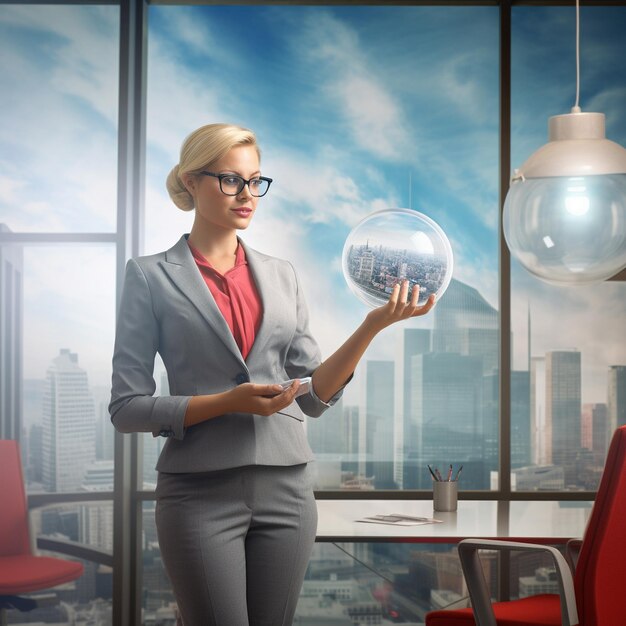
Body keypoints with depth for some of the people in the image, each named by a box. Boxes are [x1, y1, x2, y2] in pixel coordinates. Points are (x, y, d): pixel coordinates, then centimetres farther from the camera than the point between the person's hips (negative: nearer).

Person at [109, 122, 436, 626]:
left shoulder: (282, 276, 11)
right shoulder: (152, 277, -1)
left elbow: (315, 396, 7)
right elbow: (128, 407, -5)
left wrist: (372, 325, -7)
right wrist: (229, 402, -17)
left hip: (286, 488, 4)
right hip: (201, 491, -4)